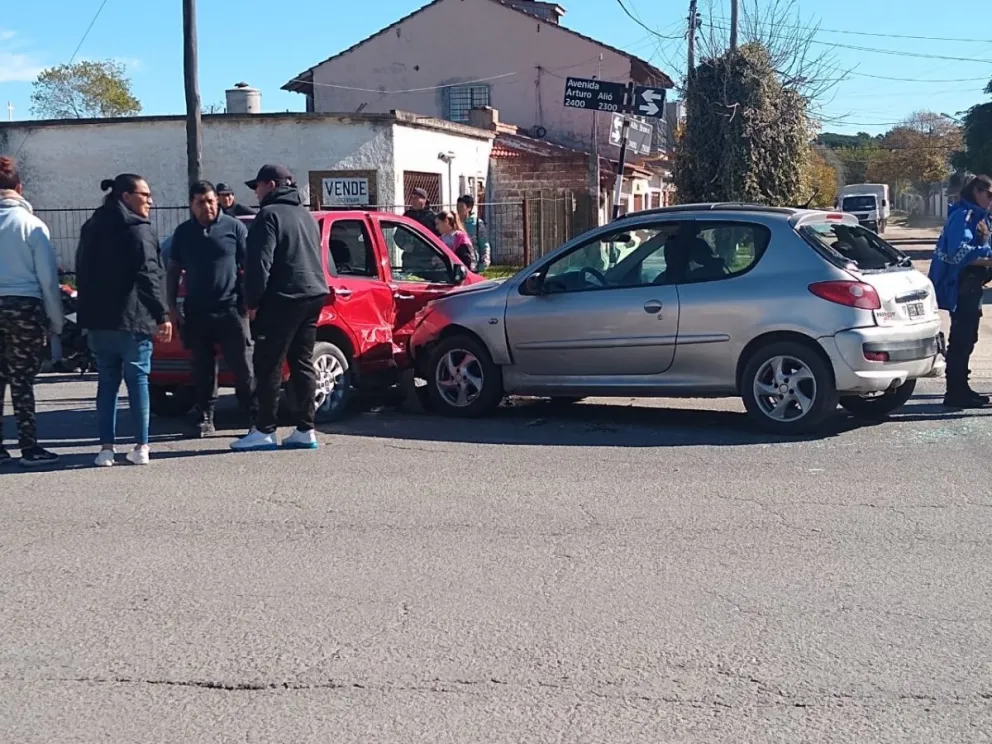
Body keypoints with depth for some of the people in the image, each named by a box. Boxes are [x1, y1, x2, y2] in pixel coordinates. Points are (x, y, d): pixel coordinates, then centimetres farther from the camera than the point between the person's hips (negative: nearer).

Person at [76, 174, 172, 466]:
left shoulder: (91, 229, 14)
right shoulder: (138, 230, -10)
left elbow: (82, 274, 16)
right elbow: (149, 276, -17)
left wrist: (90, 311, 18)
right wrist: (162, 315, -15)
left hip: (98, 320, 6)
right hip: (132, 320, -6)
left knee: (107, 381, 9)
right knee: (137, 380, 2)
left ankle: (106, 447, 6)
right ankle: (141, 446, 3)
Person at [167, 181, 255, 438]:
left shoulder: (234, 227, 2)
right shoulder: (183, 233, 12)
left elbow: (249, 267, 2)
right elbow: (173, 272, 15)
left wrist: (248, 301, -5)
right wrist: (172, 307, 8)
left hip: (230, 310, -3)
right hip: (195, 312, 3)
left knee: (243, 366, -3)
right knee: (202, 368, 7)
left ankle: (255, 415, 3)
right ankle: (205, 419, 14)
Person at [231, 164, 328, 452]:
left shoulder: (270, 215, -7)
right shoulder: (306, 215, 21)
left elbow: (260, 262, -15)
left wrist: (252, 300, -11)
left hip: (283, 299, -9)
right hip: (313, 295, 9)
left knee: (268, 364, -4)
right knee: (302, 363, 9)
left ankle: (264, 431, -3)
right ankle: (305, 430, 8)